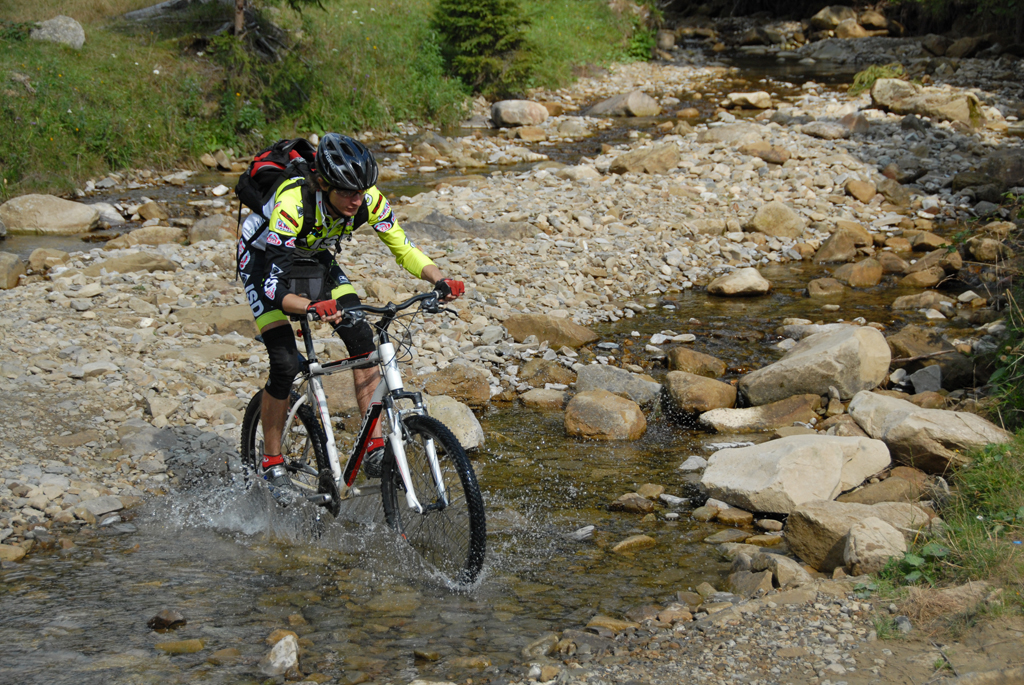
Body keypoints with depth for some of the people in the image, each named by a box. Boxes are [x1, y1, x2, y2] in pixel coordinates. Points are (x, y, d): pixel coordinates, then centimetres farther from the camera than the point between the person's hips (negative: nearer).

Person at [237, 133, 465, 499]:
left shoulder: (368, 199, -25)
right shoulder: (291, 205, -40)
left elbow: (403, 248, -13)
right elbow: (275, 289, -41)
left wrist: (440, 281, -31)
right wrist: (313, 308, -60)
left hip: (313, 258, 5)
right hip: (264, 259, -5)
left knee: (361, 336, -15)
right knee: (285, 363, -17)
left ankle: (375, 449, -10)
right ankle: (272, 464, 3)